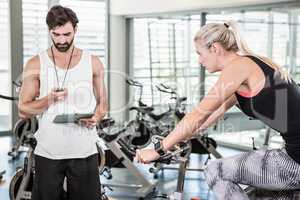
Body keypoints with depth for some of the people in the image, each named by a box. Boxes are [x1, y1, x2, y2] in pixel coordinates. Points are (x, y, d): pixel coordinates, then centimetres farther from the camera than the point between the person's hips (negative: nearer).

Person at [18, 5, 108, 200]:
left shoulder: (93, 63, 5)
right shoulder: (36, 65, 1)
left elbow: (102, 103, 12)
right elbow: (24, 110, 1)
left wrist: (96, 117, -10)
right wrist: (49, 99, -17)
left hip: (84, 152, 1)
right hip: (47, 153, 0)